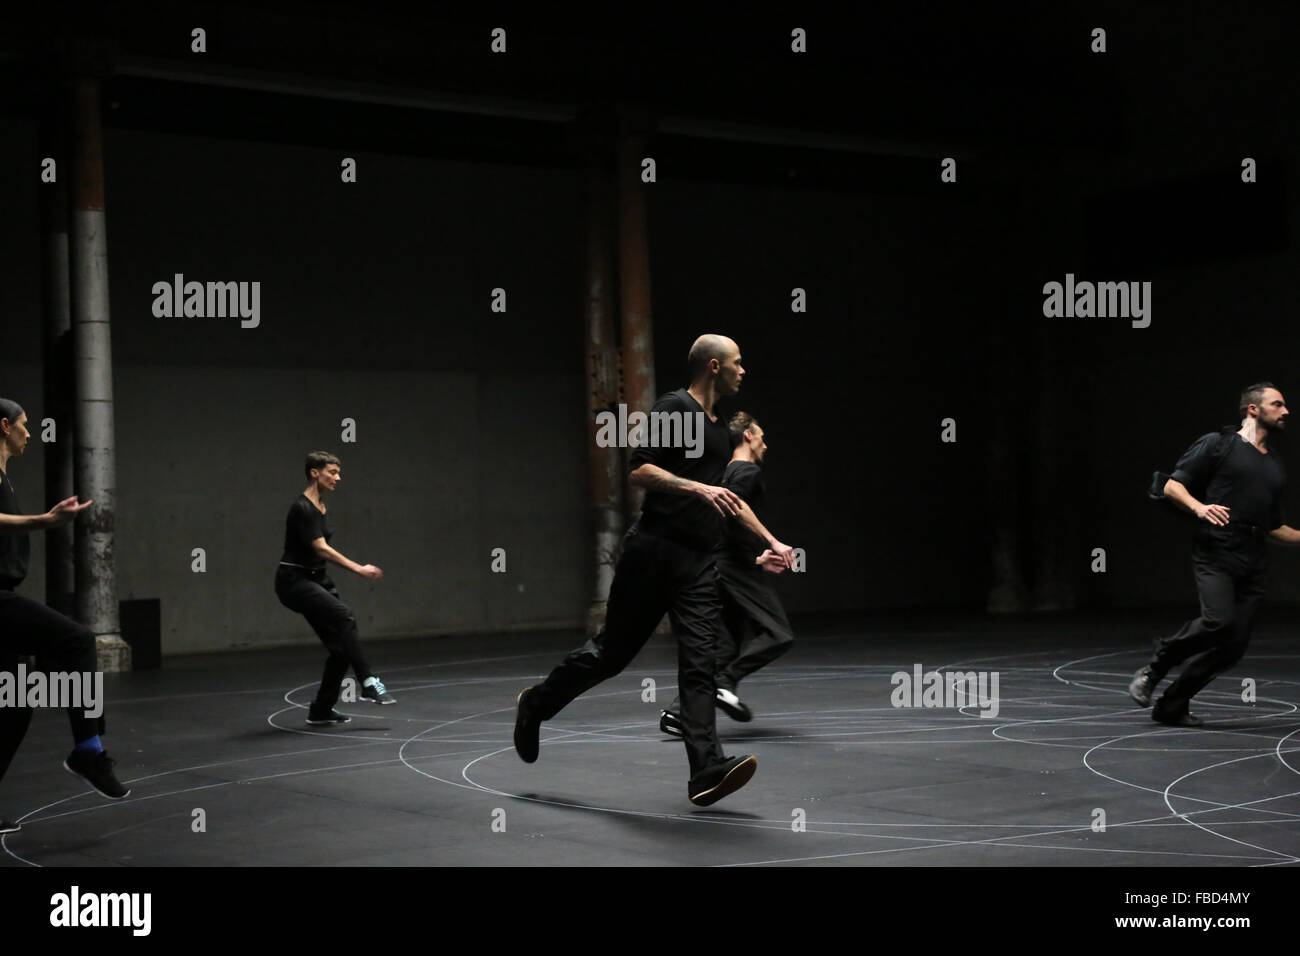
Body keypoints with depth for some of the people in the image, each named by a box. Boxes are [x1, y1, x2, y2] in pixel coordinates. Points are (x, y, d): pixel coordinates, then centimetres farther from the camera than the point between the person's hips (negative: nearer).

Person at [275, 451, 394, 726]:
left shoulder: (321, 507, 12)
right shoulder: (302, 508, -17)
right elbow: (321, 548, -24)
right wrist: (358, 569, -27)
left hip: (316, 579, 9)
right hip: (294, 581, -9)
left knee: (341, 647, 2)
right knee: (345, 616, -28)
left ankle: (321, 711, 12)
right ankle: (368, 684, -26)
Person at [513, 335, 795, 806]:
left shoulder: (720, 429, 20)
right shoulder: (674, 407, -7)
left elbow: (729, 496, 33)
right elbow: (639, 469, -17)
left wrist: (772, 540, 35)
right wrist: (697, 488, -24)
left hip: (699, 562, 7)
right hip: (653, 552, -7)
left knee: (700, 663, -7)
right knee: (612, 651, 4)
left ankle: (706, 771, -14)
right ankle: (535, 704, 27)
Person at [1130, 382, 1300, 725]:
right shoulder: (1218, 444, 5)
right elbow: (1172, 485, 1)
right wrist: (1198, 506, -17)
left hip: (1253, 562, 6)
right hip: (1216, 552, -6)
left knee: (1234, 645, -3)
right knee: (1219, 620, -26)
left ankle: (1172, 705, 10)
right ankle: (1155, 668, -3)